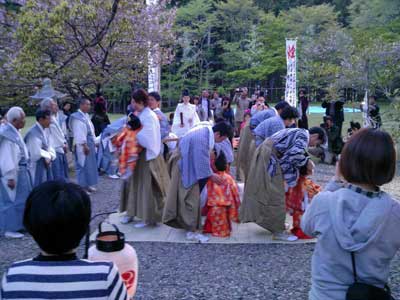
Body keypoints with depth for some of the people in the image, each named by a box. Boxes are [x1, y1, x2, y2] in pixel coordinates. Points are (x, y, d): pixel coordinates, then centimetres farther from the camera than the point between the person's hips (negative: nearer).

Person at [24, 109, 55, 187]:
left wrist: (51, 156, -7)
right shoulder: (34, 133, -24)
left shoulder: (45, 130, 5)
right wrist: (48, 156, -9)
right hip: (36, 167, -9)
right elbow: (36, 153, -26)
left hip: (45, 165, 9)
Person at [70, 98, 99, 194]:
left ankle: (88, 184, 23)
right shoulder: (77, 117, -15)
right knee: (83, 165, -3)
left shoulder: (86, 115, 13)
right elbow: (79, 134, -20)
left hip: (90, 143, 9)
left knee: (90, 165, 14)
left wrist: (94, 143, 18)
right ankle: (82, 186, 5)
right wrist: (84, 145, -23)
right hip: (83, 145, -9)